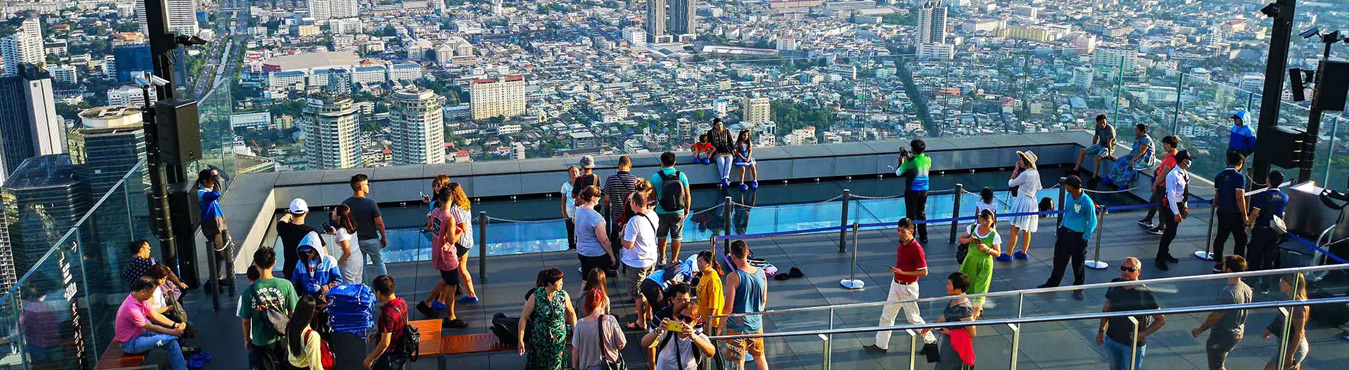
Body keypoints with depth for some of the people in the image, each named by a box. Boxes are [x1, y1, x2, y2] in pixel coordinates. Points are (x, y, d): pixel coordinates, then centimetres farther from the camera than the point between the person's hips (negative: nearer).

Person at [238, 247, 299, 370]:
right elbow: (292, 313, -7)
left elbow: (246, 321, -7)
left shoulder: (248, 292, -16)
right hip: (283, 338, 1)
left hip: (261, 342, -1)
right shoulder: (286, 285, -15)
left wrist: (246, 339, 10)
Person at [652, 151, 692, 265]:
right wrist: (687, 209, 10)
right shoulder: (681, 176, -9)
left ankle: (662, 258, 32)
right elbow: (687, 195, -4)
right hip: (678, 212, 0)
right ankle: (674, 260, 16)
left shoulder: (655, 177, -11)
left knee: (661, 236, 19)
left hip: (661, 212, 0)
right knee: (676, 237, 11)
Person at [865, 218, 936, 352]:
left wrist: (902, 272, -24)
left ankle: (930, 340, 27)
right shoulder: (902, 243, 2)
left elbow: (924, 272, -21)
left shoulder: (916, 248, -23)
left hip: (908, 288, -8)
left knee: (913, 317, 6)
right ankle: (881, 344, 19)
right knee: (887, 314, 10)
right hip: (896, 284, 8)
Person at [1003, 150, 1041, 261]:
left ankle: (1008, 254, 1)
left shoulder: (1025, 174, -22)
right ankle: (1024, 252, 26)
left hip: (1023, 201, -9)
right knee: (1026, 229, 17)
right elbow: (1039, 188, 14)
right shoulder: (1036, 172, 3)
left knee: (1014, 229, -3)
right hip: (1032, 201, 9)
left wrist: (1015, 170, -6)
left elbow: (1010, 183, -12)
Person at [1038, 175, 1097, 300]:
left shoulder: (1087, 202, -22)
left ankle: (1077, 289, 24)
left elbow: (1092, 222, -14)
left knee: (1078, 264, 8)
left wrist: (1084, 238, -13)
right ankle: (1053, 283, 30)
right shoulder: (1069, 196, -2)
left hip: (1078, 236, -6)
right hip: (1065, 232, 6)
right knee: (1059, 260, 15)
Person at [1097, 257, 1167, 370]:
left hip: (1133, 345, -5)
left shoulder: (1145, 293, -18)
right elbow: (1107, 309, 10)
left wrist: (1143, 333, -19)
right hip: (1111, 340, 5)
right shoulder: (1115, 285, -4)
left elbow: (1161, 320, -11)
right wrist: (1101, 330, 9)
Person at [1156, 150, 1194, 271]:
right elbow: (1171, 195, -24)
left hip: (1179, 204, 9)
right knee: (1170, 232, -3)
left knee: (1171, 232, 20)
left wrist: (1185, 207, 17)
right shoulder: (1173, 175, -24)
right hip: (1171, 205, -9)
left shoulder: (1185, 173, 5)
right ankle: (1160, 259, 7)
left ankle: (1165, 253, 36)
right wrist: (1176, 212, -22)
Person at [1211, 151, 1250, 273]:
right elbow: (1239, 198, -20)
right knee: (1240, 240, 6)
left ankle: (1218, 264, 20)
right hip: (1235, 214, -6)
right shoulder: (1239, 177, -16)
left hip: (1222, 212, 6)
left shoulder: (1219, 176, 4)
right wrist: (1244, 215, -13)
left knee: (1220, 237, 15)